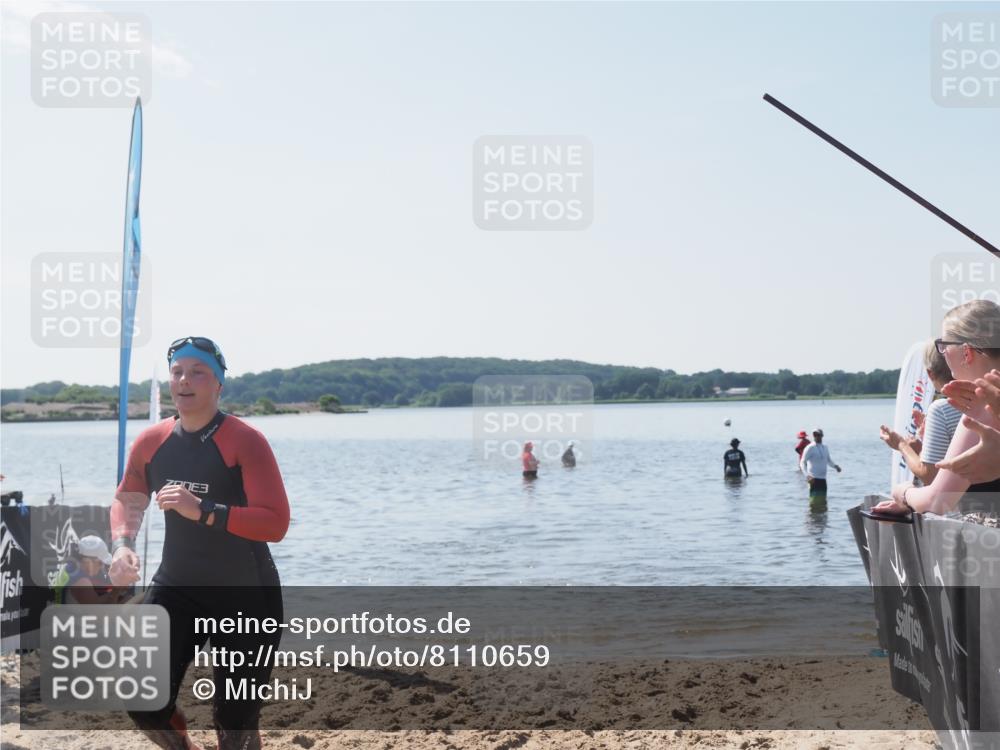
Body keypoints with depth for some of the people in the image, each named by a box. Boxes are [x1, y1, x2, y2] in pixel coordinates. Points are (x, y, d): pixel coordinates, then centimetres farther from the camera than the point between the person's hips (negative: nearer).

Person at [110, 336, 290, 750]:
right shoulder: (151, 442, 0)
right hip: (175, 589, 5)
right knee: (144, 703, 2)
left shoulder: (245, 441, -18)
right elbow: (127, 499, 18)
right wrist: (122, 544, -2)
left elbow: (276, 523, -26)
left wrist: (202, 511, -32)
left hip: (246, 597, -5)